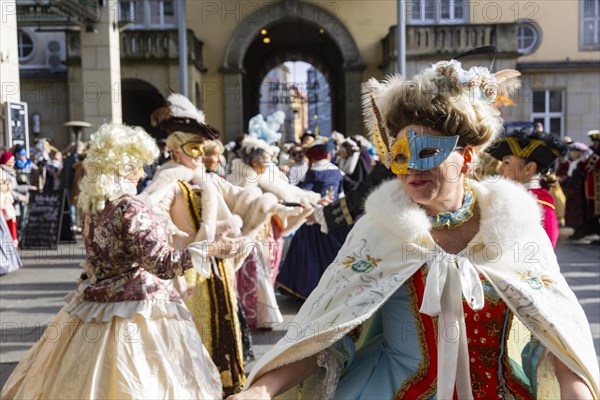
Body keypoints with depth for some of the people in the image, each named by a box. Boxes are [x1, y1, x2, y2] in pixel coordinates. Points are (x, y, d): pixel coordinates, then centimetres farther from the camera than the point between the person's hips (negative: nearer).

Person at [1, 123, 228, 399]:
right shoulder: (131, 208, -20)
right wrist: (211, 249, -18)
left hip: (94, 302, 8)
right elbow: (161, 263, -23)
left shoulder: (91, 203, 3)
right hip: (135, 306, -8)